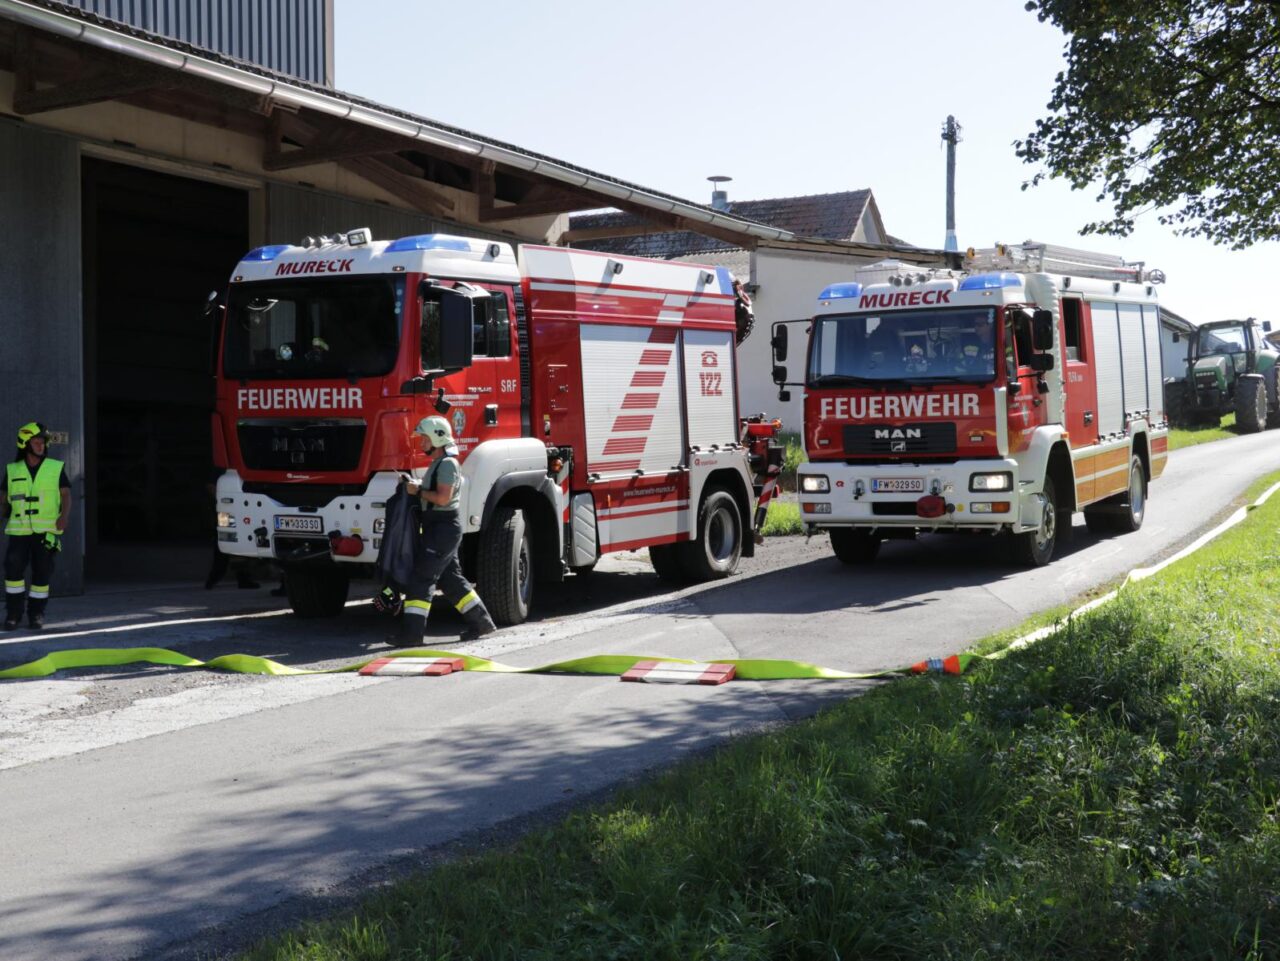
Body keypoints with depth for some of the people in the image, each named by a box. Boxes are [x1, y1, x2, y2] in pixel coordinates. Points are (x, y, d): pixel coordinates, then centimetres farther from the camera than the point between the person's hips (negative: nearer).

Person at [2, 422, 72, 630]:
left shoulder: (56, 468, 6)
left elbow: (66, 496, 1)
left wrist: (64, 516, -16)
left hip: (47, 531, -1)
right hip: (19, 530, 1)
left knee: (42, 572, 0)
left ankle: (36, 614, 12)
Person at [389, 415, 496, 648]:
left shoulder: (448, 464, -14)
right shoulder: (438, 463, 17)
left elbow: (443, 498, -22)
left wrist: (418, 491, -14)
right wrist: (415, 486, 9)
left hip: (443, 528, -11)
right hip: (438, 529, 11)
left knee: (421, 578, -11)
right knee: (451, 579, 15)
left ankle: (411, 633, -11)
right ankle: (481, 622, 20)